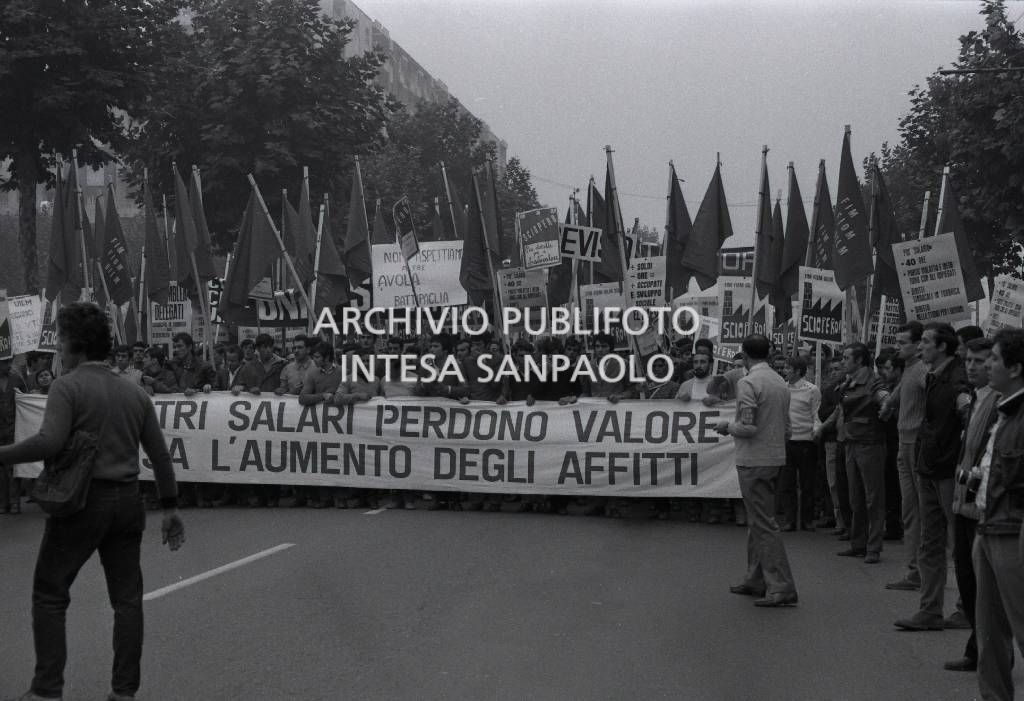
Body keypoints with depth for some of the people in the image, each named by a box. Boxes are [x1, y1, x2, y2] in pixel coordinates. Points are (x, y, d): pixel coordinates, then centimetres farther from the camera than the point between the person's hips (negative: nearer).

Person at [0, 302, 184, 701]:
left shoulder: (68, 386, -8)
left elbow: (50, 441, -23)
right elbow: (160, 455, 12)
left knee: (49, 595, 7)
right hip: (127, 502, 5)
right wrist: (170, 509, 17)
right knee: (127, 597, 9)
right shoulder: (134, 393, 11)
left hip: (81, 501, -5)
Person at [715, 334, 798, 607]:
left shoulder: (748, 384, -15)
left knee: (764, 523, -6)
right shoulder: (781, 382, 10)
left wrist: (727, 426, -3)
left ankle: (781, 587, -9)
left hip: (753, 461, -8)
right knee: (757, 520, 18)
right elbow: (786, 428, 13)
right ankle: (756, 580, 27)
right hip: (776, 458, 8)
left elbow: (748, 427, -21)